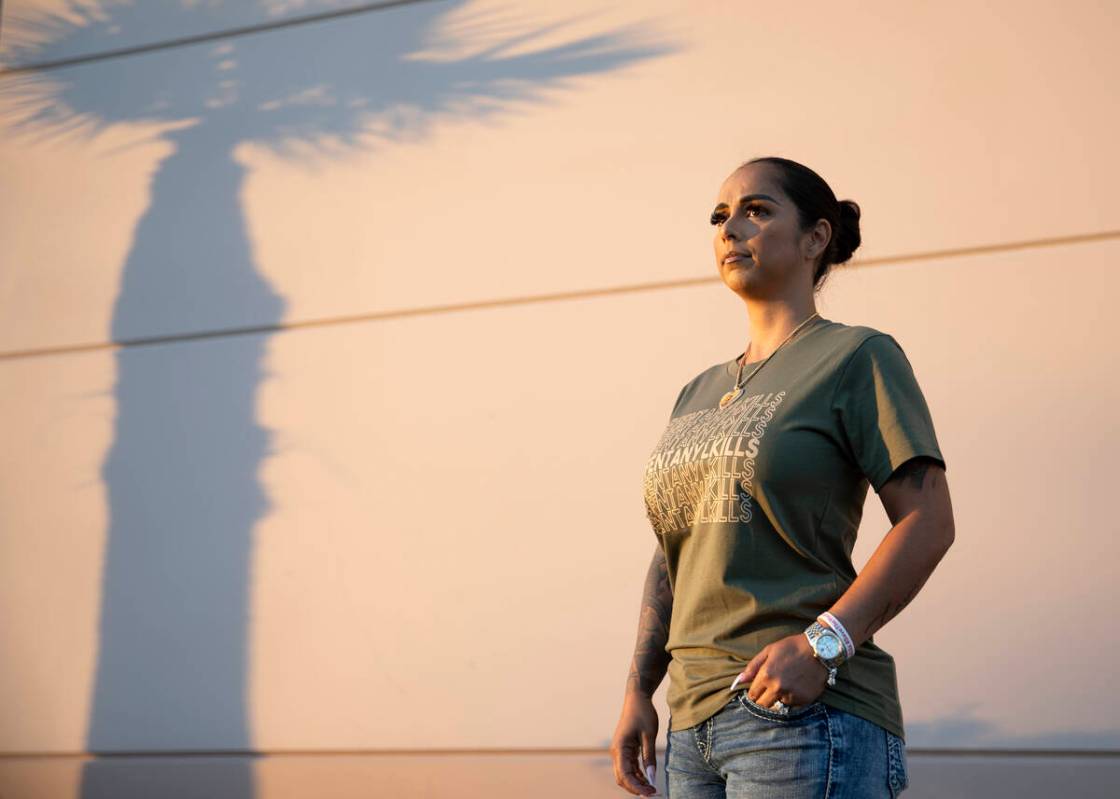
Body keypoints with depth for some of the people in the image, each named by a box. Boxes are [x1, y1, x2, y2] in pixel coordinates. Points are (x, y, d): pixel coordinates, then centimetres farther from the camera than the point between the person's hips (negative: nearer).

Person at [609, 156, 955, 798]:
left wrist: (822, 643, -20)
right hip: (702, 723, 8)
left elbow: (929, 525, -10)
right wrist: (638, 692, 10)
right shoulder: (703, 395, 19)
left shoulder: (862, 358, -2)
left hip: (811, 721, -7)